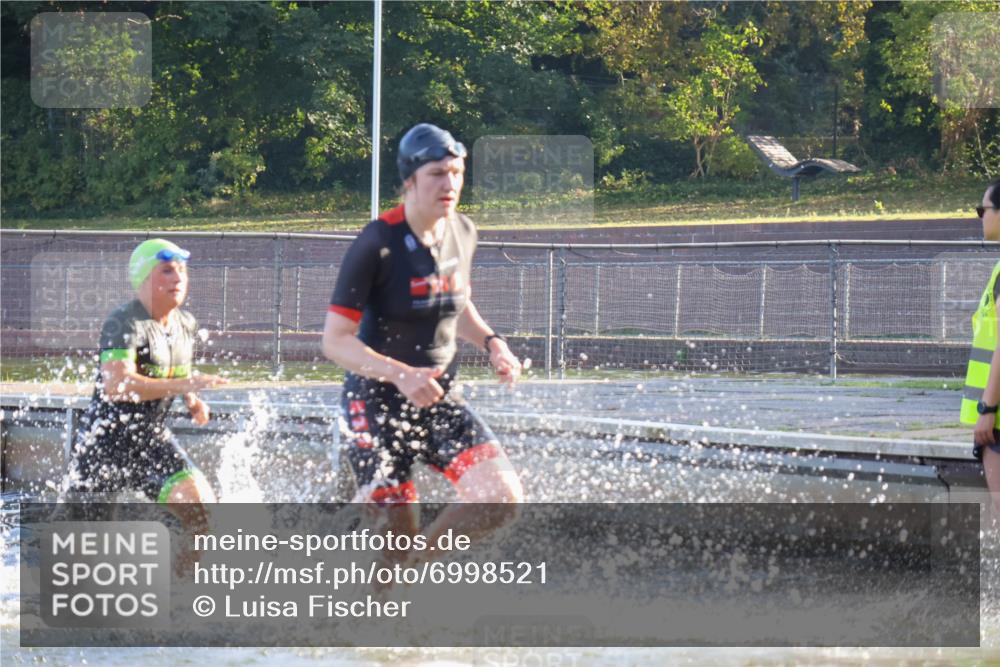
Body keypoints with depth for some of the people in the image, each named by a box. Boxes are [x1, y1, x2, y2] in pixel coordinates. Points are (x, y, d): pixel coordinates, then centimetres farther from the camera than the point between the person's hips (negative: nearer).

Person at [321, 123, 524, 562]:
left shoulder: (462, 233, 3)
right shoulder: (377, 244, -17)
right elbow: (334, 341, -18)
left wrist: (490, 342, 2)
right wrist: (400, 374, -31)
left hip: (438, 399, 6)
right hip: (377, 402, -6)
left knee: (503, 497, -11)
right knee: (399, 537, -9)